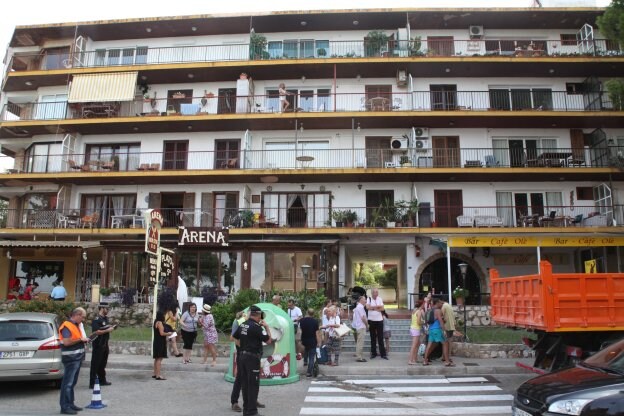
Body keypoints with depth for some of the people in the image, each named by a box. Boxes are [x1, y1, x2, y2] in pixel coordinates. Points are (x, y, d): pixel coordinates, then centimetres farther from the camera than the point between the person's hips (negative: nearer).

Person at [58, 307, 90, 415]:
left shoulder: (76, 325, 16)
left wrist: (83, 340, 10)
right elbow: (66, 342, -24)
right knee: (67, 383, -5)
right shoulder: (67, 326, -14)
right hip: (70, 358, -10)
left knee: (72, 382, 16)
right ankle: (65, 407, -1)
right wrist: (80, 339, -18)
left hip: (77, 358, 10)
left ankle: (70, 404, 24)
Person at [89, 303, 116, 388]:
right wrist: (108, 330, -20)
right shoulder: (96, 319, -16)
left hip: (105, 344, 9)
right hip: (98, 345, -9)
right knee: (95, 364, -4)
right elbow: (96, 332, -26)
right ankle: (92, 383, 1)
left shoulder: (105, 318, 11)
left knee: (103, 363, 18)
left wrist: (112, 327, 6)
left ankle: (102, 380, 29)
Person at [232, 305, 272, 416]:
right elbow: (268, 340, -13)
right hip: (252, 357, -8)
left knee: (244, 383, 13)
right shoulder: (256, 327, -17)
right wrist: (267, 327, -3)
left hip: (242, 356, 8)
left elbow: (235, 338, 16)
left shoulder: (242, 325, 6)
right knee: (253, 385, -1)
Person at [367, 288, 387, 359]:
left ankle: (383, 354, 4)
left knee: (380, 338, 1)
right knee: (373, 338, 7)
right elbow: (367, 307, -17)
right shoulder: (369, 299, 0)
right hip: (371, 320, -1)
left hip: (379, 320, 1)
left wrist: (373, 308, -14)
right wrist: (377, 307, -13)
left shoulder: (380, 299, 5)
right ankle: (373, 353, 15)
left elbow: (382, 308, -5)